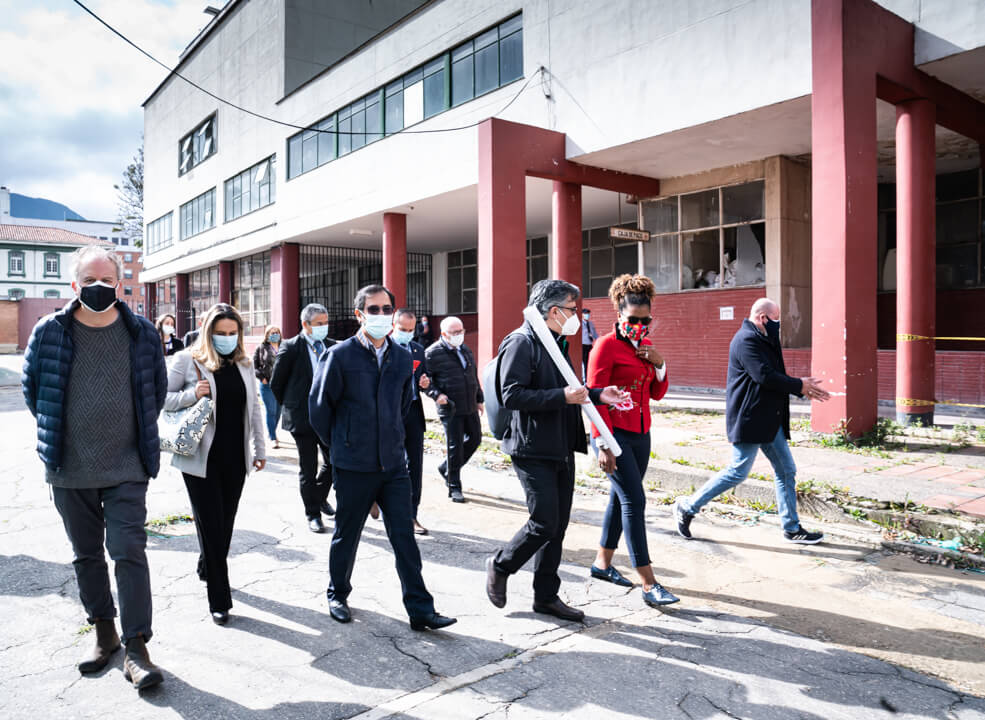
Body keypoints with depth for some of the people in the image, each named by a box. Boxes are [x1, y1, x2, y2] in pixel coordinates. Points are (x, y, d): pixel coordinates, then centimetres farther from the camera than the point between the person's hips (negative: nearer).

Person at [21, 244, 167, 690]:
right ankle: (104, 632, 30)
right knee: (86, 554, 14)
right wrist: (56, 434, 11)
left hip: (126, 469, -2)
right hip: (69, 470, 2)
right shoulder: (49, 332, -2)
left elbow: (158, 389, 11)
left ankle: (136, 647, 2)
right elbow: (31, 386, 11)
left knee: (129, 553, -5)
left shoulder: (142, 334, -2)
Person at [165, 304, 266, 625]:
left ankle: (207, 570, 39)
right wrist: (192, 394, -20)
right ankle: (219, 600, 8)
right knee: (211, 525, -1)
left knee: (225, 523, 13)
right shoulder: (187, 361, -4)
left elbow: (253, 409, 13)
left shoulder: (244, 363, 9)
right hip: (201, 459, -4)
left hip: (235, 458, 4)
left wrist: (259, 449, 12)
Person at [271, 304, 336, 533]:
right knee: (308, 469, 5)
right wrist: (290, 406, 4)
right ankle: (313, 514, 18)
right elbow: (276, 383, -1)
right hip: (303, 417, -4)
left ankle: (320, 497, 35)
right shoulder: (290, 348, -8)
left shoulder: (332, 347, 4)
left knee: (334, 460, 9)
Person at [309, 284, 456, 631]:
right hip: (353, 466, -3)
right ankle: (337, 596, 34)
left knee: (404, 537, 2)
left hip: (393, 463, 3)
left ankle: (420, 610, 8)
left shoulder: (402, 359, 6)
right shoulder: (340, 356, -7)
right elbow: (319, 407, -1)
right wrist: (341, 445, 6)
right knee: (346, 535, 12)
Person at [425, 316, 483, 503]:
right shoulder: (433, 353, -9)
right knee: (455, 446, -2)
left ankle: (446, 468, 30)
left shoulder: (465, 349, 13)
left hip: (470, 406, 7)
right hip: (450, 408, -7)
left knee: (475, 438, 12)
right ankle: (454, 488, 11)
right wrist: (436, 394, -21)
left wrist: (479, 399, 20)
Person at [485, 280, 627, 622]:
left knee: (557, 526, 11)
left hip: (561, 450, 9)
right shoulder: (521, 342, -13)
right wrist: (563, 396, -23)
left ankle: (546, 596, 24)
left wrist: (597, 394, 7)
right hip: (533, 450, -9)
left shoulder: (557, 343, 16)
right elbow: (512, 395, -22)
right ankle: (499, 566, 19)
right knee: (544, 524, -6)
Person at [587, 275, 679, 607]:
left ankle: (602, 562, 29)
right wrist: (603, 445, -19)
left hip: (640, 434, 8)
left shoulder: (646, 346, 13)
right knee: (634, 500, -10)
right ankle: (649, 585, -7)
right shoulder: (606, 346, -10)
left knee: (620, 498, 14)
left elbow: (657, 393, 17)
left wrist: (659, 364, -2)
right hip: (614, 435, -8)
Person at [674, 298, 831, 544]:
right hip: (749, 420, -10)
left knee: (786, 471, 11)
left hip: (768, 420, 10)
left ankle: (792, 528, 19)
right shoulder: (747, 340, -16)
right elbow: (764, 376, -24)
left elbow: (774, 375, 20)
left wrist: (803, 387, 5)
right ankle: (687, 507, 8)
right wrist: (799, 386, -13)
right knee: (738, 472, -4)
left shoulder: (761, 340, 17)